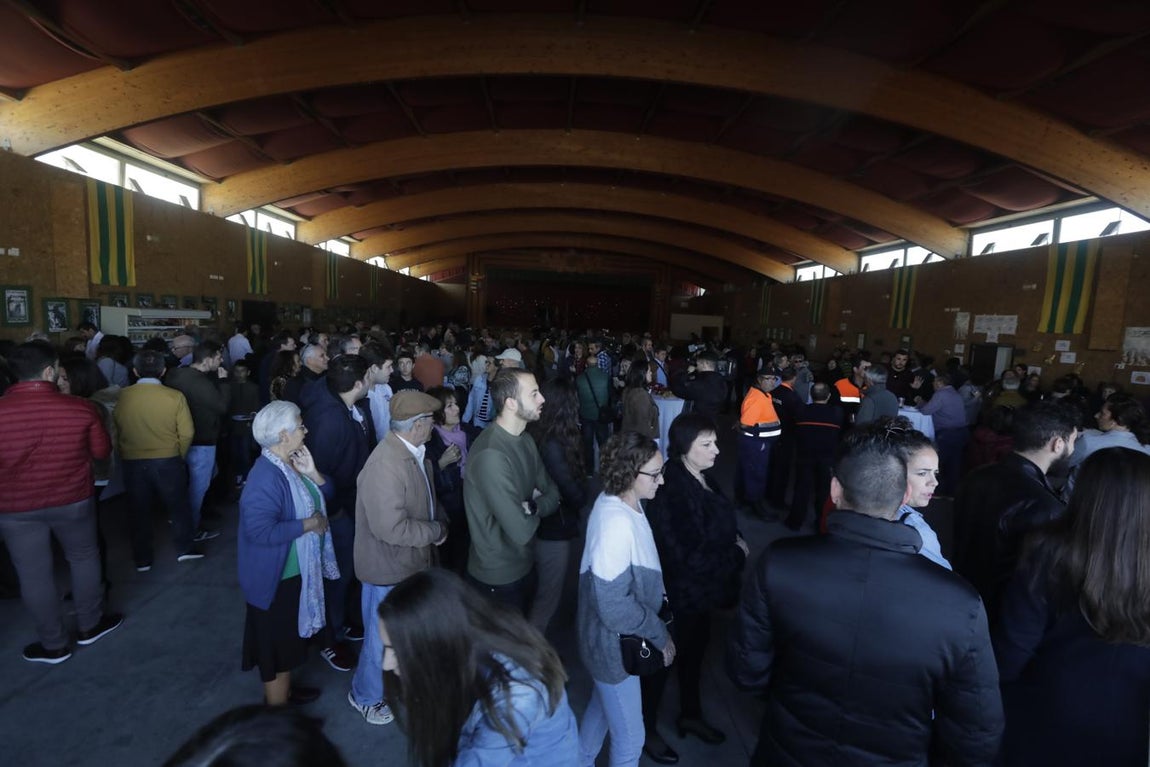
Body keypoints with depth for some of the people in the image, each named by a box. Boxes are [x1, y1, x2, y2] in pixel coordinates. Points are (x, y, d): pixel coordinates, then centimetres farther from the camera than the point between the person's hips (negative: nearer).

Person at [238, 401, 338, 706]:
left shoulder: (292, 465, 1)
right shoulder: (266, 478, -28)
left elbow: (324, 496, 7)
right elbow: (260, 531, -33)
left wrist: (311, 473, -11)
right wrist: (308, 524, -24)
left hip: (297, 572, 9)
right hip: (276, 578, -9)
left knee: (289, 639, 25)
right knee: (277, 645, 10)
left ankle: (285, 690, 44)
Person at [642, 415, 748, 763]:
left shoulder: (702, 479, -2)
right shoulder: (672, 492, -32)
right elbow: (689, 557, -29)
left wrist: (736, 539, -7)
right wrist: (737, 554, -17)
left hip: (700, 589, 8)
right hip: (678, 593, -8)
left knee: (695, 650, 25)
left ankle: (690, 715, 49)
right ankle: (646, 728, 37)